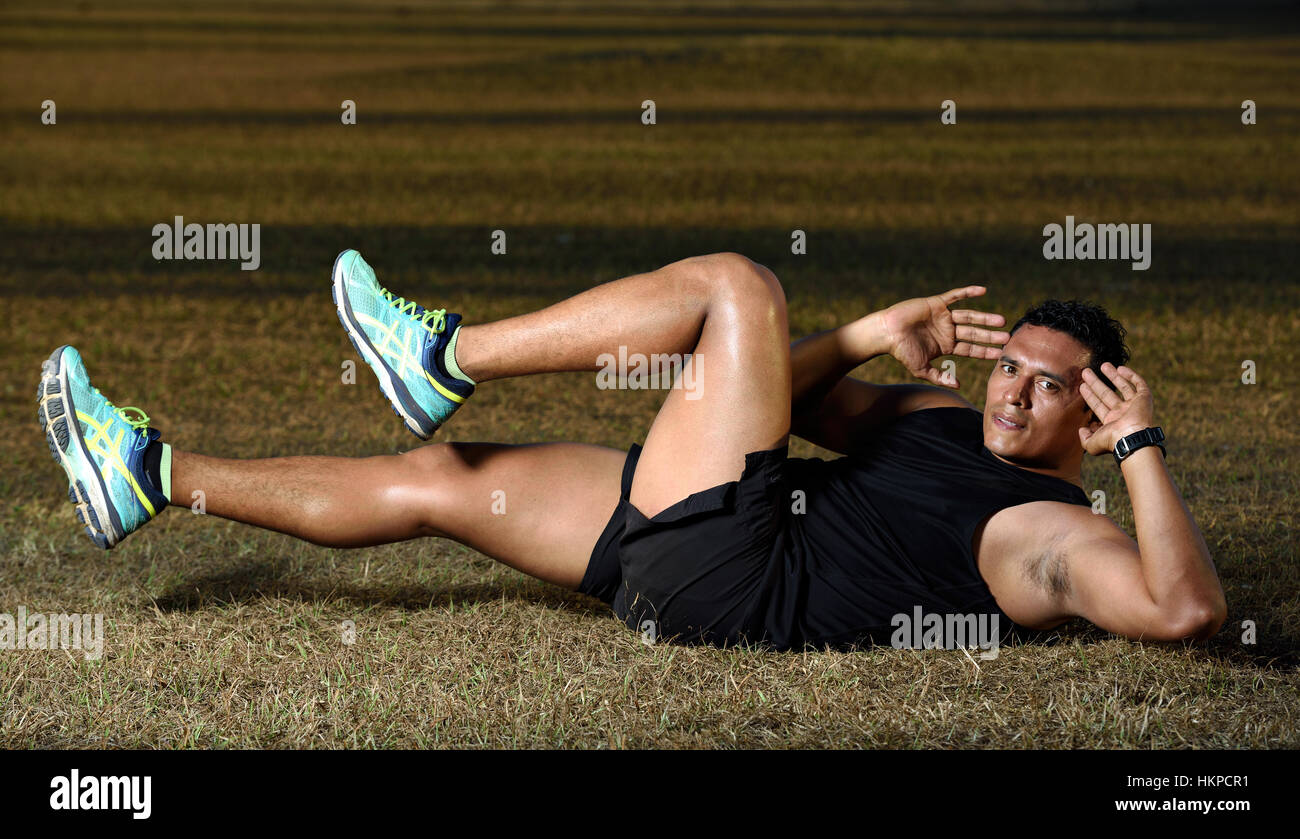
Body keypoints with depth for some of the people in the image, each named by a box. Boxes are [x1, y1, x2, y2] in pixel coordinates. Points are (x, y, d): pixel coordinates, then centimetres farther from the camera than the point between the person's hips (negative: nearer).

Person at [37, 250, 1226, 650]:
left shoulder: (1051, 534, -6)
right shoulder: (948, 420, 21)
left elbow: (1186, 609, -24)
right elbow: (810, 400, 30)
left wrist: (1141, 449, -23)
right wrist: (877, 340, 13)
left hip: (730, 577, -9)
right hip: (672, 547, 9)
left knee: (735, 284, -10)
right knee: (432, 483, 10)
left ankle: (448, 356, -3)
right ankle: (157, 478, 16)